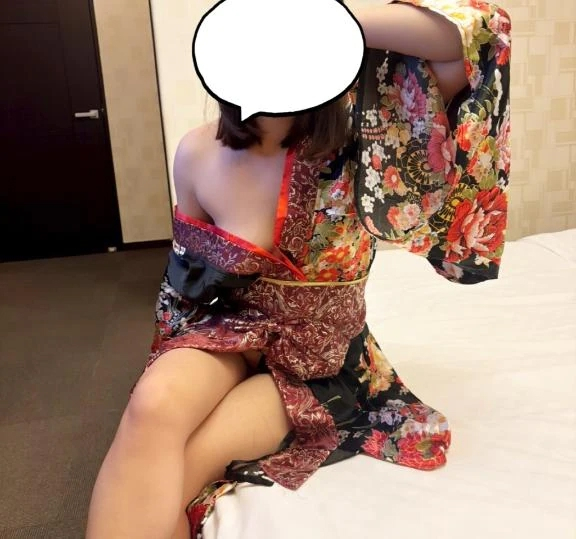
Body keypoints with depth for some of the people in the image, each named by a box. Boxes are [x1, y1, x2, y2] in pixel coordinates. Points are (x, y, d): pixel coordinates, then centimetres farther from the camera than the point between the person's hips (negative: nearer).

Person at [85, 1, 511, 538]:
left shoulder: (357, 132, -14)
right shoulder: (198, 153, -7)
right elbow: (188, 267, 7)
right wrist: (172, 365, 2)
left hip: (321, 359, -1)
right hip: (233, 331, 2)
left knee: (176, 466, -22)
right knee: (155, 404, -30)